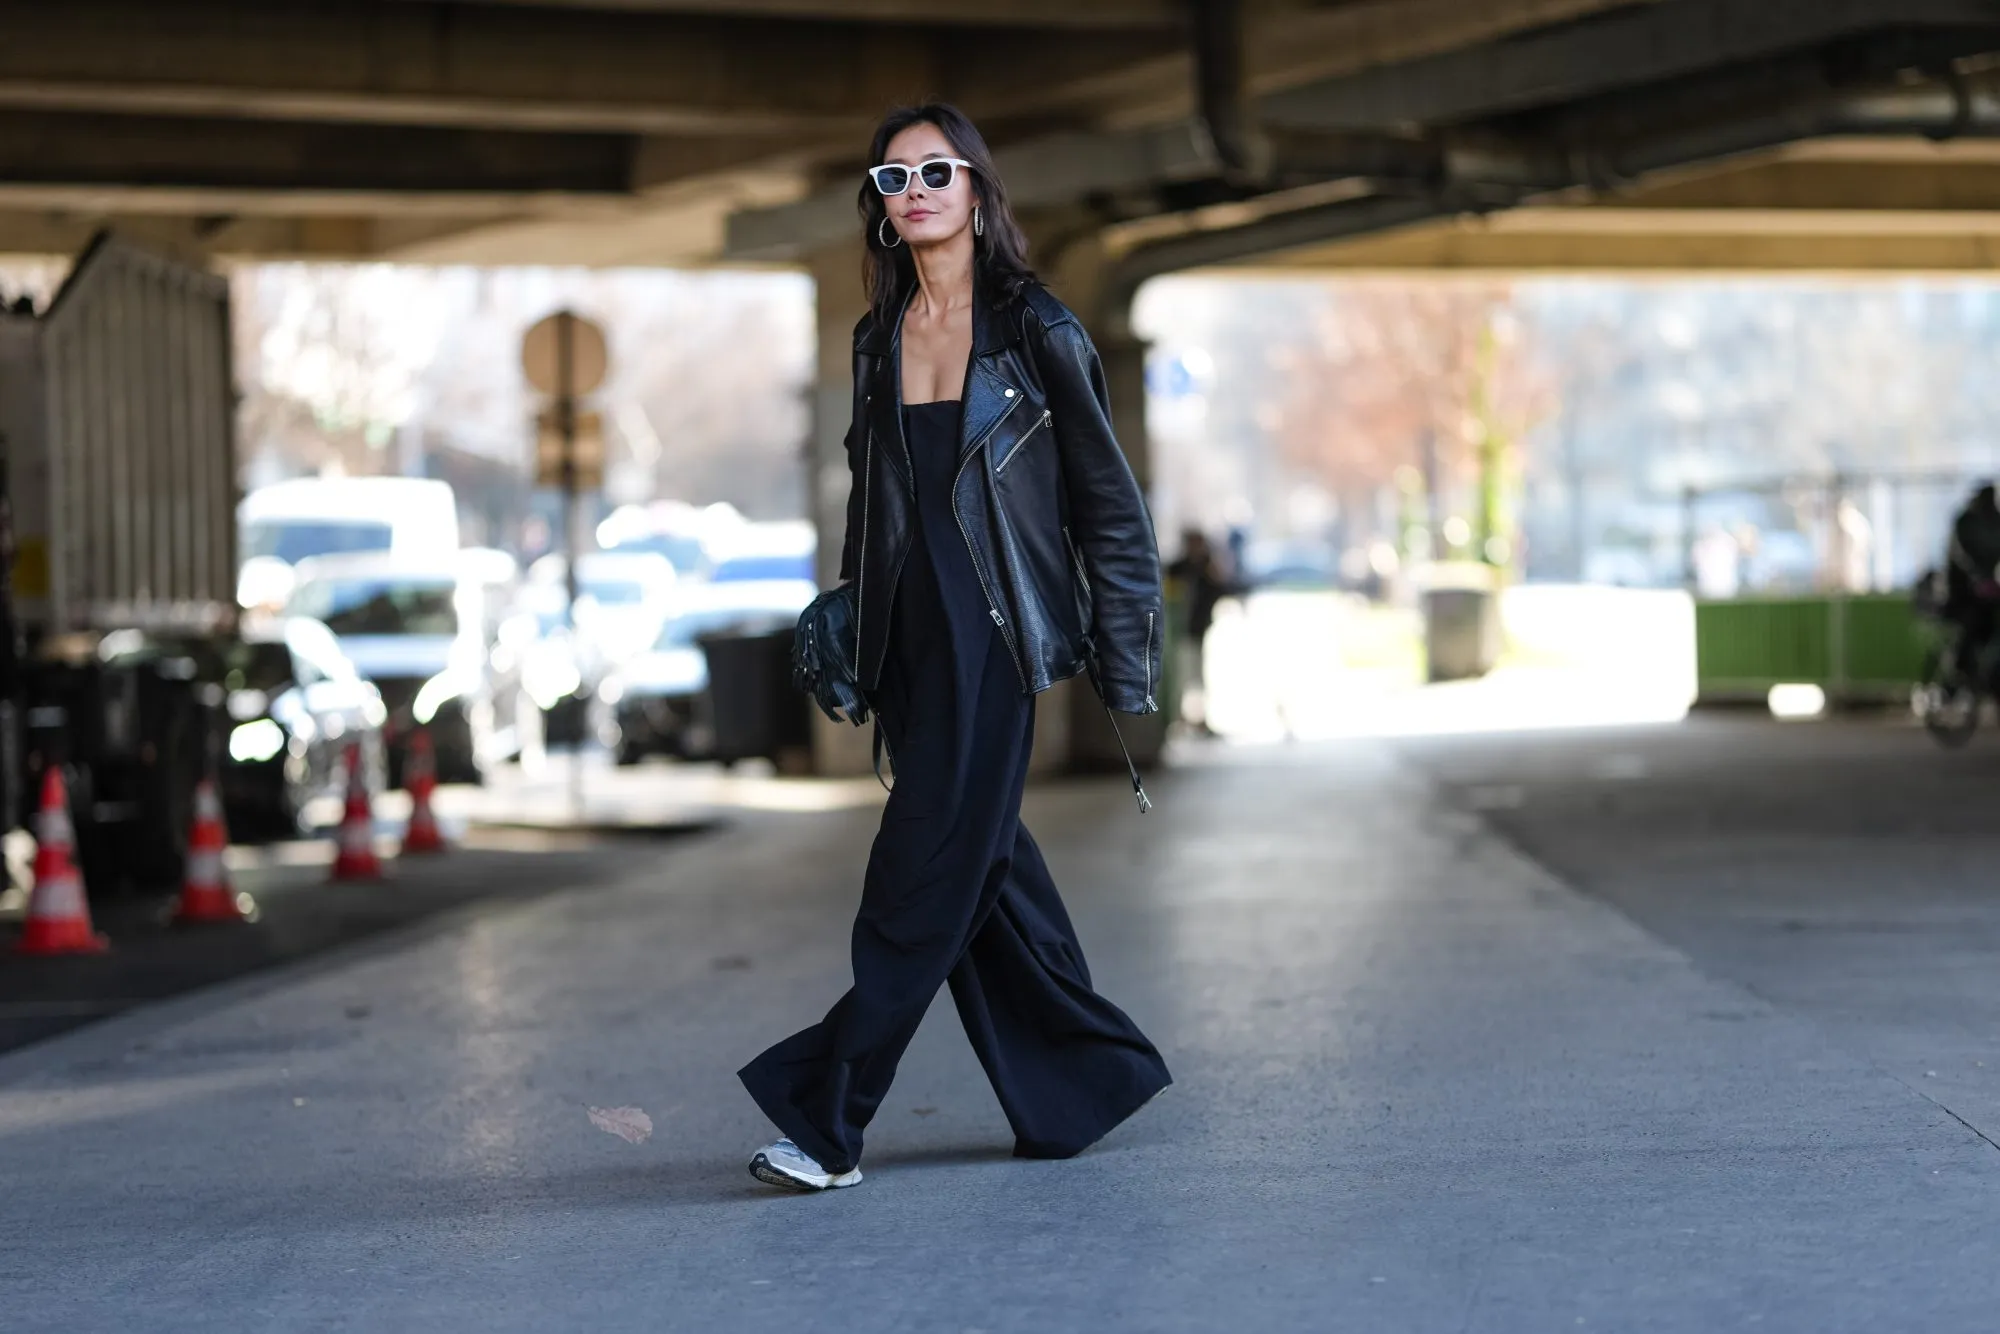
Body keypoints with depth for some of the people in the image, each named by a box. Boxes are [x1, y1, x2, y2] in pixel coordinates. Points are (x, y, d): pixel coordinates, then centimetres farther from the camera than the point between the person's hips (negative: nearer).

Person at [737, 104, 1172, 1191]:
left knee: (927, 872, -8)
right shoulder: (877, 339, 11)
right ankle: (1087, 1074, 23)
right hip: (908, 636, 6)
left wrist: (1124, 668, -4)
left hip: (994, 637, -6)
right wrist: (849, 630, 15)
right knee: (984, 865, 9)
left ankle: (828, 1119, -7)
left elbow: (1107, 500, -3)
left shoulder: (1034, 330, -5)